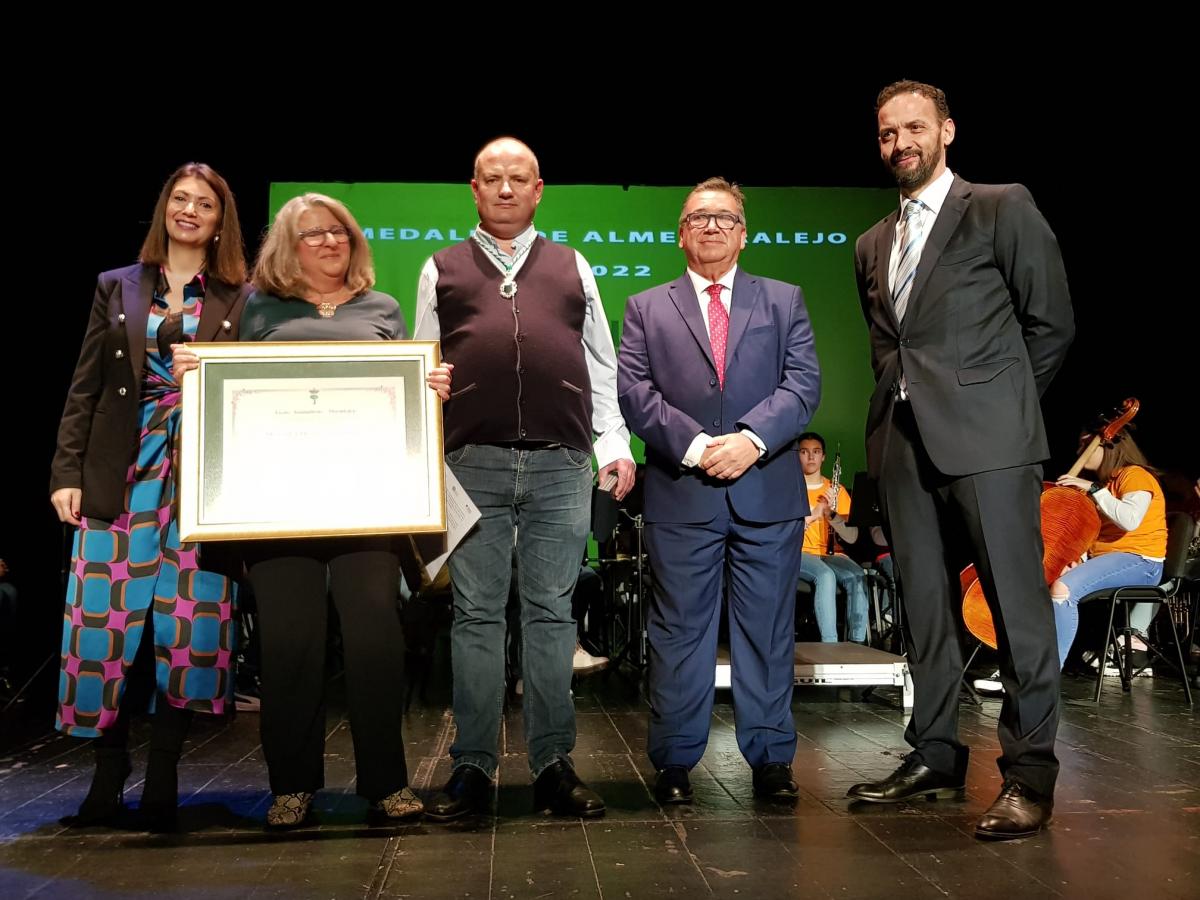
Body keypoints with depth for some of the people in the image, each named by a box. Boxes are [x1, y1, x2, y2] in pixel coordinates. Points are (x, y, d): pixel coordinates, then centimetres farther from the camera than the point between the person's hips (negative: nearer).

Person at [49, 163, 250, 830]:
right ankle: (110, 771, 17)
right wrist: (68, 472, 1)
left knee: (189, 622, -3)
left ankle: (163, 776, 11)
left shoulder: (243, 300, 9)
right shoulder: (118, 288, 14)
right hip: (121, 475, 1)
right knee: (110, 619, 1)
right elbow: (85, 388, 9)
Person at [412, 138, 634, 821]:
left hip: (562, 464, 1)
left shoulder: (573, 267, 18)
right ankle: (474, 767, 11)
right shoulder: (443, 269, 16)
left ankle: (554, 764, 12)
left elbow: (602, 366, 15)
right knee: (477, 615, 3)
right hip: (473, 463, 0)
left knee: (552, 612, 4)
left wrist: (615, 444, 5)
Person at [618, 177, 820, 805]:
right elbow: (633, 392, 0)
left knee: (768, 629, 7)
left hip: (768, 491, 1)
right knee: (680, 629, 4)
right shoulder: (646, 309, 12)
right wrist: (695, 446, -13)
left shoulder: (784, 301, 15)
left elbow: (803, 382, 3)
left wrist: (752, 439, -14)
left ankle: (770, 758, 17)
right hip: (680, 495, -1)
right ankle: (675, 760, 15)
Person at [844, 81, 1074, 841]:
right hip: (904, 441, 6)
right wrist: (903, 397, 10)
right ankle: (935, 757, 20)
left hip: (987, 437, -6)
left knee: (1017, 604, -4)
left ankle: (1029, 773, 5)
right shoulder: (873, 244, 18)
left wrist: (1001, 404, 4)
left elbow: (1052, 323, 1)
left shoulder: (1003, 208, 2)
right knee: (925, 607, 10)